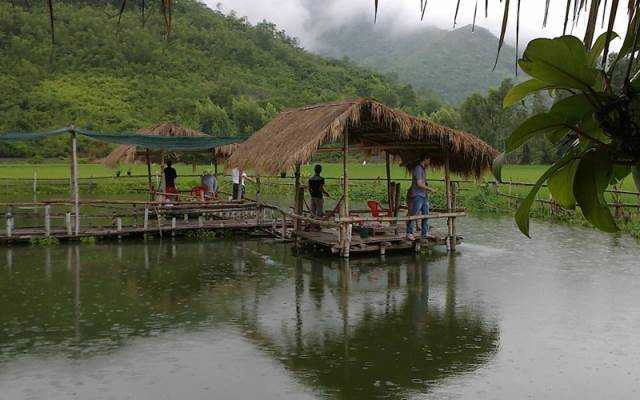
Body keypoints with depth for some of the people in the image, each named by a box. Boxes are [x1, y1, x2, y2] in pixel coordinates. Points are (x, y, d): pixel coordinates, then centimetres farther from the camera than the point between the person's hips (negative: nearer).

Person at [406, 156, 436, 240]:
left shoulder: (423, 169, 16)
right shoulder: (418, 169, -13)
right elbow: (419, 184, -19)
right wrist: (430, 189, -10)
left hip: (424, 196, 10)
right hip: (417, 196, -10)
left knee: (426, 214, 8)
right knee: (413, 215, -6)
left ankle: (425, 233, 13)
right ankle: (409, 233, -1)